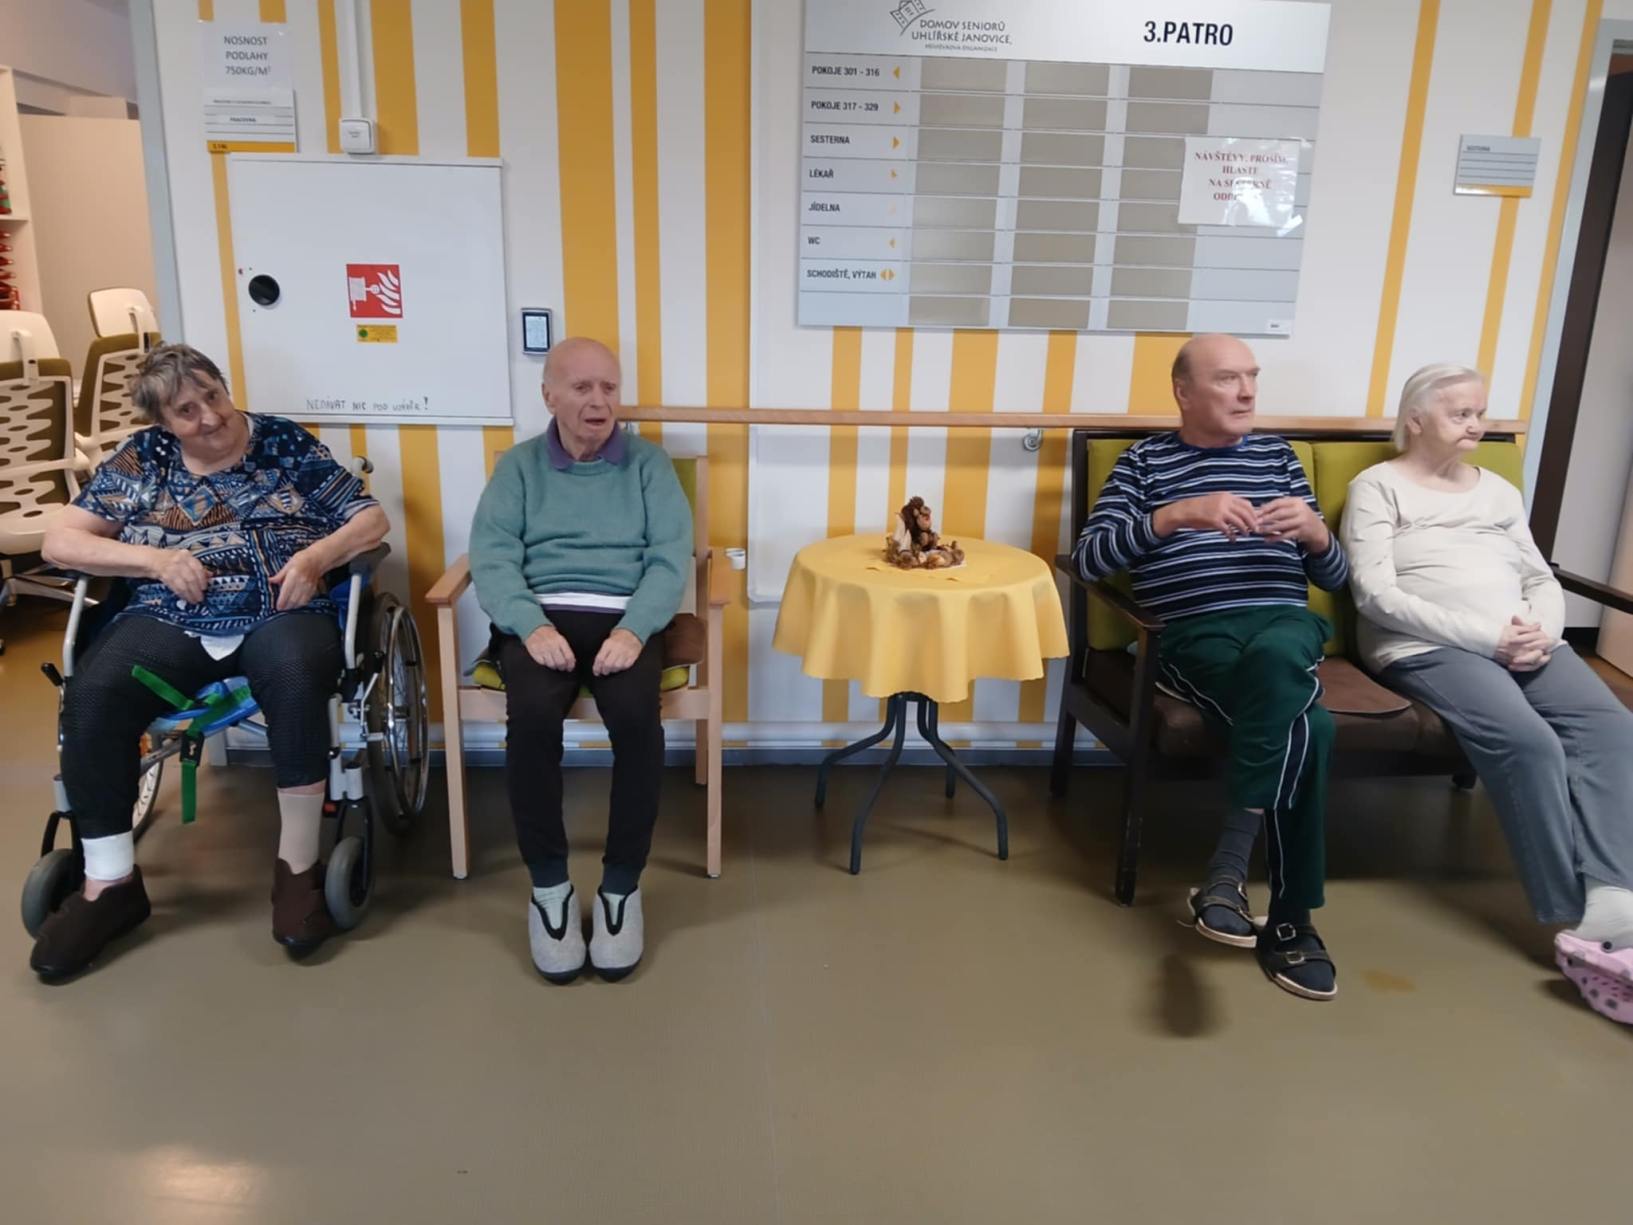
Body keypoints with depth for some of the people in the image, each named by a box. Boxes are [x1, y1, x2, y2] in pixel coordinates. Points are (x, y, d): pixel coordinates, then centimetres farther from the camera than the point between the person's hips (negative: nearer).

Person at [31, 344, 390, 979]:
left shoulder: (287, 444, 7)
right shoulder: (139, 458, 12)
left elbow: (371, 519, 6)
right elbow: (59, 541, 8)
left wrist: (318, 555, -15)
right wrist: (154, 558, -9)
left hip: (280, 614, -2)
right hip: (169, 620, 2)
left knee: (297, 677, -38)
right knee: (91, 694, -28)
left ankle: (298, 866, -23)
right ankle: (110, 882, -11)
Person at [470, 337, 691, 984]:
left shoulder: (648, 463, 13)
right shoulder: (518, 464, 14)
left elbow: (670, 558, 1)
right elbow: (492, 555, 0)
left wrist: (633, 629, -18)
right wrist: (532, 625, -19)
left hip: (624, 618, 0)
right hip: (541, 616, 1)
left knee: (636, 715, -31)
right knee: (531, 715, -30)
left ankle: (622, 884, -12)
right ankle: (547, 883, -11)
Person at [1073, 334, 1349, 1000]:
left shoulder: (1276, 455, 22)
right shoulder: (1144, 460, 11)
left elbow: (1335, 575, 19)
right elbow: (1087, 558, -5)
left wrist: (1314, 532, -5)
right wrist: (1178, 515, -17)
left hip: (1286, 626, 3)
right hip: (1195, 636, -2)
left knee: (1272, 657, -37)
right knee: (1303, 726, -32)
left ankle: (1227, 865, -30)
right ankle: (1291, 920, -19)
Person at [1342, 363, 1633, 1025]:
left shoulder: (1498, 490, 26)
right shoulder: (1378, 487, 6)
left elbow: (1543, 580, 20)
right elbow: (1376, 596, -7)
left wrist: (1542, 632, -5)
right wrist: (1486, 635, -15)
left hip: (1522, 644, 6)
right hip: (1427, 647, -6)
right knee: (1528, 741, -30)